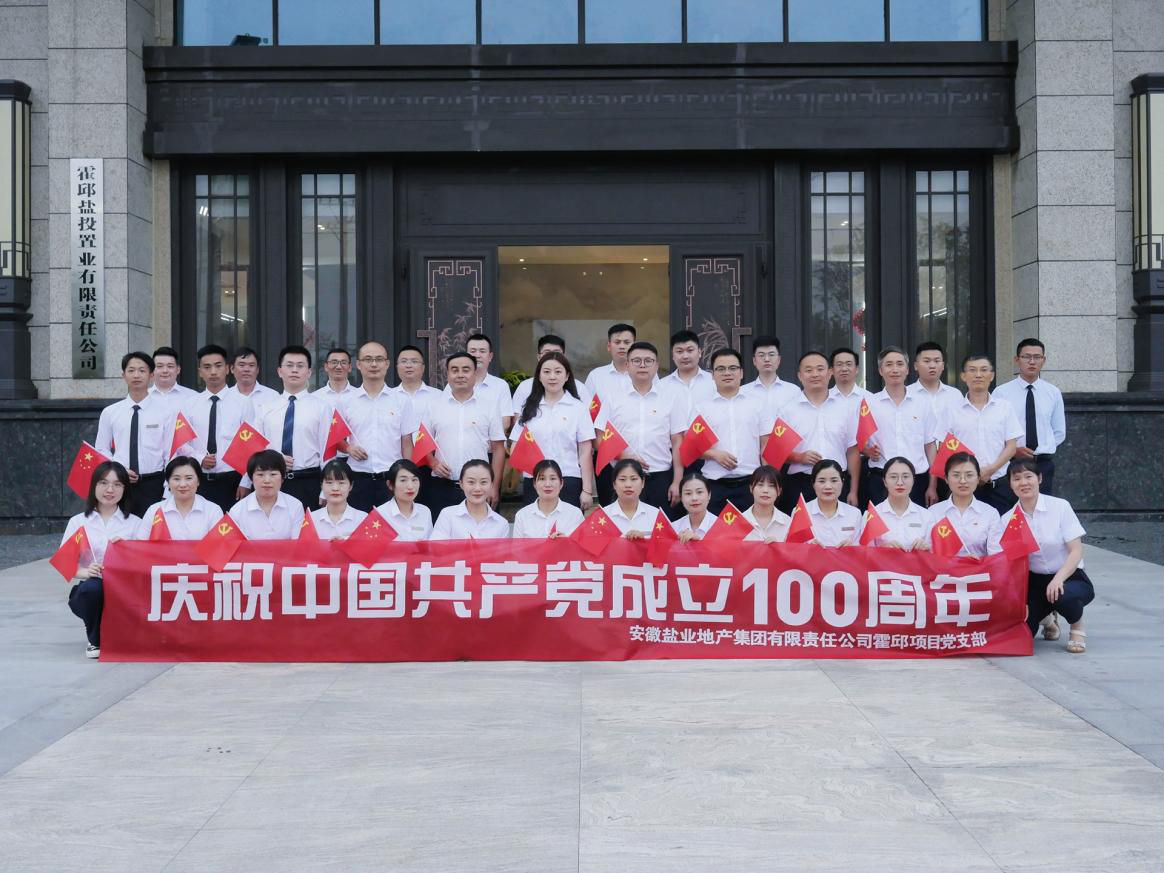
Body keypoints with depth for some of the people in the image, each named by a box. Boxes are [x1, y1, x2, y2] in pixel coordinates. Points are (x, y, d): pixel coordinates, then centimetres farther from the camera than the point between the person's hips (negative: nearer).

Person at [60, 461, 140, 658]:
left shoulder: (134, 523, 8)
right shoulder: (78, 522, 7)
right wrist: (84, 572, -20)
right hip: (88, 591, 0)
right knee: (93, 587, -35)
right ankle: (95, 641, -4)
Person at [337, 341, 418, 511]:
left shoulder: (402, 401, 6)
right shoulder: (346, 401, 7)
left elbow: (407, 442, 6)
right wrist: (348, 448, -8)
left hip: (392, 479, 0)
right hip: (358, 479, 1)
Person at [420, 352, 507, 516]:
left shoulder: (489, 405, 4)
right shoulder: (434, 406, 7)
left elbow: (498, 448, 4)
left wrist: (495, 486, -1)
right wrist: (433, 463, -8)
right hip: (442, 486, 1)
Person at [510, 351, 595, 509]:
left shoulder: (578, 408, 4)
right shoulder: (529, 408, 12)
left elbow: (586, 452, 1)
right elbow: (516, 446, 14)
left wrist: (587, 490, -3)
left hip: (569, 483, -2)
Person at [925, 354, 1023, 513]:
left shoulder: (1004, 408, 8)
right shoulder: (951, 410, 5)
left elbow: (1011, 446, 4)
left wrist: (990, 470, -12)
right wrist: (933, 487, -2)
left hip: (997, 485, 1)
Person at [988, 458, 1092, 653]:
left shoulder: (1060, 507, -8)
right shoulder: (1007, 520, -2)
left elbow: (1076, 551, -12)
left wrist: (1058, 579, -28)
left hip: (1069, 578, -3)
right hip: (1034, 581, 3)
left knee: (1062, 595, -38)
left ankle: (1077, 627, -1)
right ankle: (1046, 618, 19)